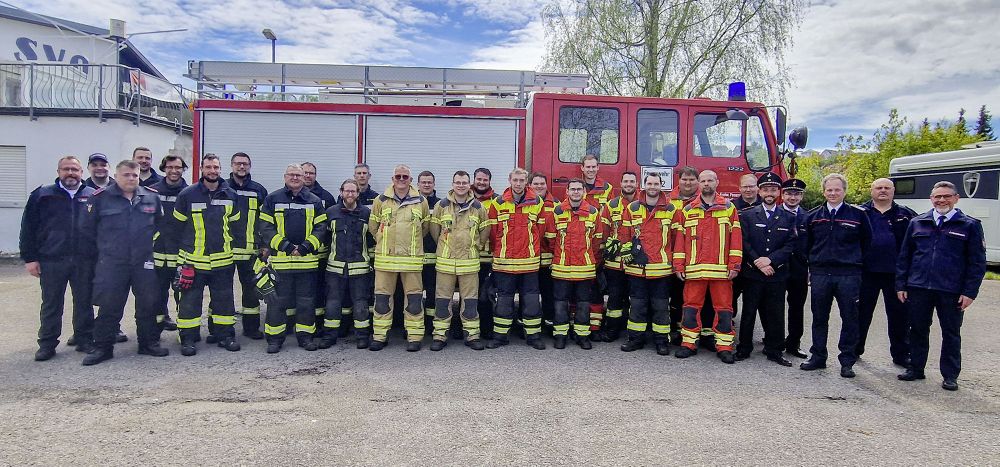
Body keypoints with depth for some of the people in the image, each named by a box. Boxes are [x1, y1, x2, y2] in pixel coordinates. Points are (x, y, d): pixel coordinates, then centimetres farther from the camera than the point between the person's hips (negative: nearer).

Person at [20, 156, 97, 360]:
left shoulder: (94, 196, 6)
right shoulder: (42, 195, 5)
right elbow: (28, 228, 4)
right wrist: (29, 258, -2)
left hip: (84, 261, 1)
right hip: (51, 261, 0)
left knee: (84, 303, 8)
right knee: (51, 304, 7)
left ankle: (85, 340, 20)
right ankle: (47, 344, 17)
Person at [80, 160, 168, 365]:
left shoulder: (151, 198, 6)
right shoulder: (100, 198, -1)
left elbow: (160, 225, 15)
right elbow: (88, 229, 4)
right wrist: (100, 251, 6)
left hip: (144, 263, 2)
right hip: (111, 264, -2)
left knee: (148, 305, 8)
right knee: (108, 306, 2)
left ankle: (149, 343, 21)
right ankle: (102, 347, 13)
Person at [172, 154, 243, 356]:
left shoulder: (230, 195, 5)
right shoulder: (187, 194, -3)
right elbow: (178, 225, 5)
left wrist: (231, 247, 13)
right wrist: (184, 249, 7)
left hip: (222, 260, 3)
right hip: (193, 260, -2)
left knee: (224, 299, 9)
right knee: (190, 301, 3)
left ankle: (224, 335, 20)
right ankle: (188, 339, 13)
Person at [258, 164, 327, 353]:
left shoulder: (315, 201, 9)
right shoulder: (272, 199, 4)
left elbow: (320, 228, 4)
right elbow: (265, 227, -2)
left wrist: (307, 246, -11)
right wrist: (284, 245, -13)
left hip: (307, 260, 2)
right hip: (280, 260, -1)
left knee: (306, 301, 8)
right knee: (277, 300, 4)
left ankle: (305, 336, 19)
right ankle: (274, 338, 13)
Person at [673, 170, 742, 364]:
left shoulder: (729, 208, 7)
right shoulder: (687, 210, 10)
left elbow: (736, 238, 3)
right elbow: (680, 239, 8)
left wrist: (734, 265, -4)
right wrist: (678, 266, 2)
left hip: (721, 270, -1)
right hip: (694, 269, 1)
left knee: (723, 308, 3)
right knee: (691, 306, 4)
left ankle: (724, 347, 10)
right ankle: (688, 344, 13)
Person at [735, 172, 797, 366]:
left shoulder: (789, 218, 9)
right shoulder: (747, 215, 5)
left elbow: (790, 245, 1)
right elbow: (744, 243, -3)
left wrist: (771, 259, -13)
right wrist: (759, 263, -12)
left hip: (777, 274, 1)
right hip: (752, 273, -1)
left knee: (775, 314, 5)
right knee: (748, 312, 4)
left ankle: (774, 350, 15)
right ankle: (744, 348, 13)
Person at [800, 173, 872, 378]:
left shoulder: (858, 215, 1)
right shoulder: (814, 216, 9)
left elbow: (866, 242, 9)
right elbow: (807, 244, 17)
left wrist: (855, 262, 7)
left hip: (848, 275, -2)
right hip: (820, 274, 3)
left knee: (849, 319, 2)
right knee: (819, 318, 9)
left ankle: (847, 362, 11)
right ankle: (818, 357, 18)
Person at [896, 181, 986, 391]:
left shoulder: (970, 226, 2)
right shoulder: (917, 223, 9)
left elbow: (977, 262, 0)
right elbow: (904, 256, 10)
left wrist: (970, 292, -7)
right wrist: (901, 285, 4)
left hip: (952, 292, -2)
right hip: (918, 288, 2)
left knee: (951, 334, 8)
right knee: (918, 330, 10)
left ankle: (950, 376, 18)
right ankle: (915, 369, 22)